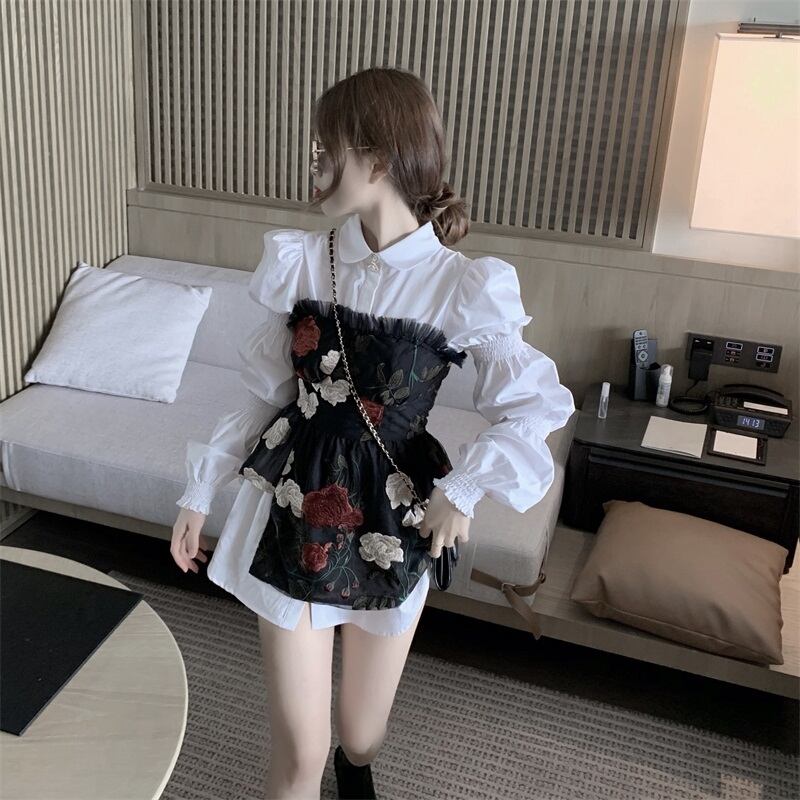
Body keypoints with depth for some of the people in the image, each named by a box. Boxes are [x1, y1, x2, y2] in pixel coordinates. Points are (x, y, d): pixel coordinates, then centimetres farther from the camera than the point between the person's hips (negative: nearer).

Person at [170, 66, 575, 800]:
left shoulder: (464, 287, -13)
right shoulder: (298, 263, -4)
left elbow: (539, 404, -5)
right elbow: (267, 396, 4)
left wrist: (465, 486, -15)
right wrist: (201, 489, 6)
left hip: (388, 521, -1)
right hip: (292, 511, 1)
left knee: (363, 735, 20)